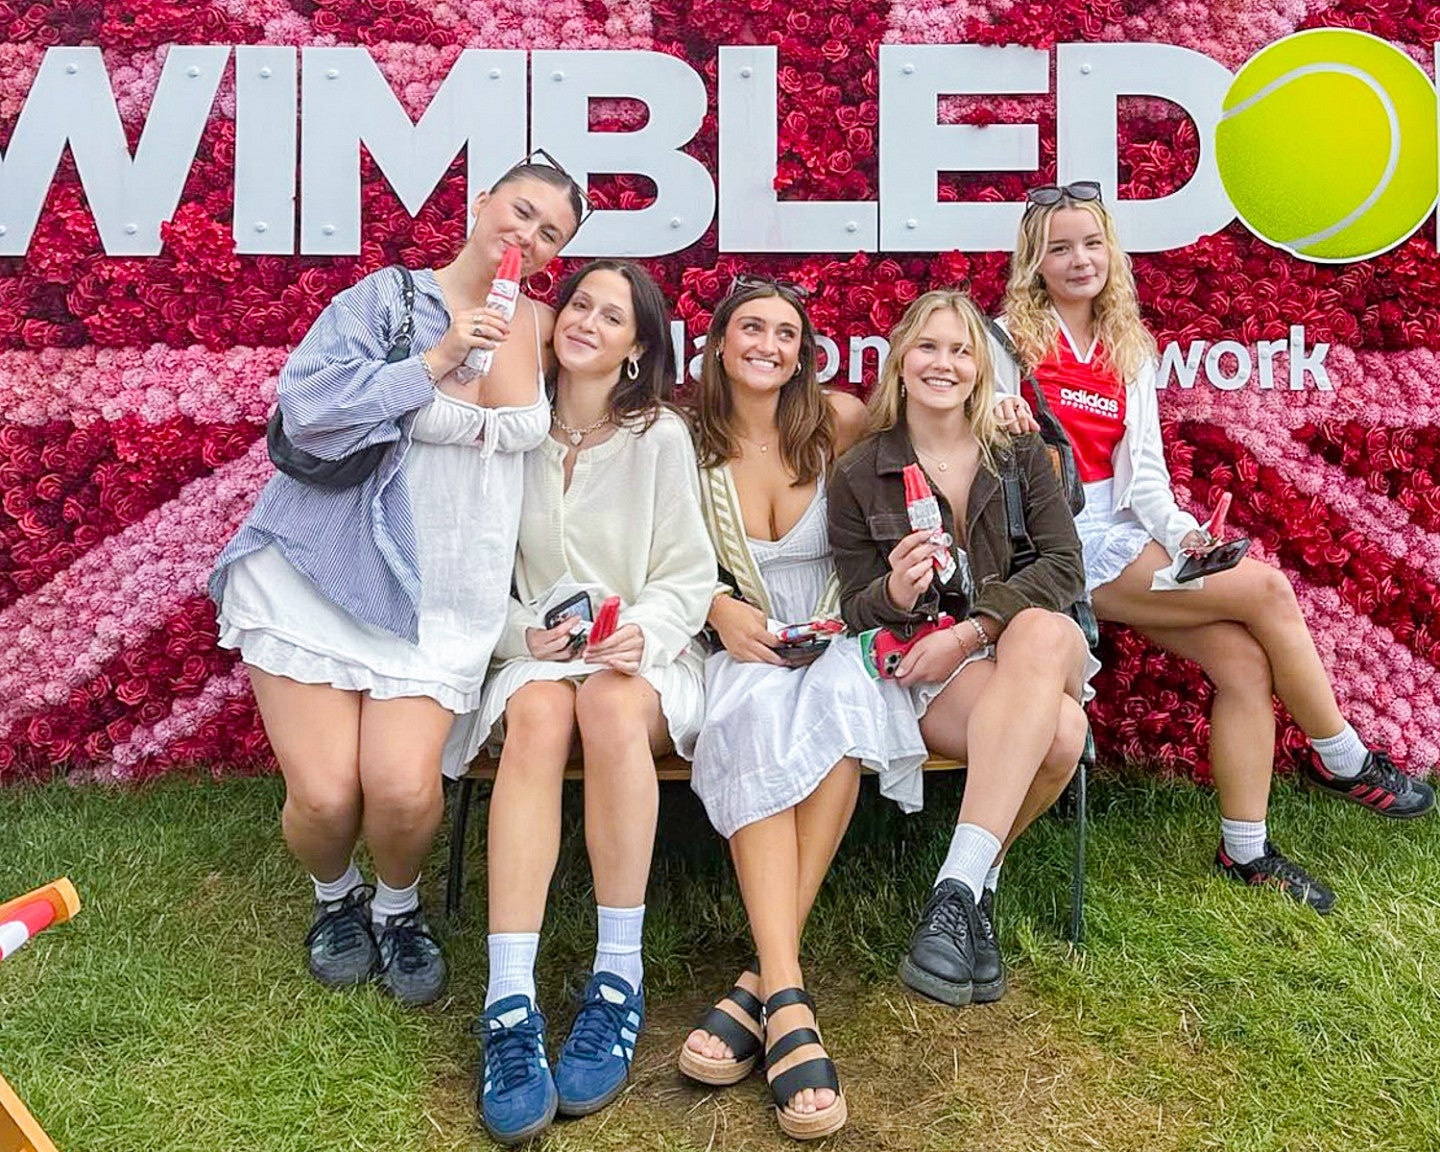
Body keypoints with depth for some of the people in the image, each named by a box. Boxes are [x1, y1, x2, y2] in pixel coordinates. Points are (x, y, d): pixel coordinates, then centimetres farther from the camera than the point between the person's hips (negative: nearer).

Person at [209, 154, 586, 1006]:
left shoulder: (528, 320, 13)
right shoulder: (386, 296, 4)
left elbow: (519, 423, 0)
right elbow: (309, 406, -11)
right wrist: (437, 361, -13)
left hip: (437, 598, 2)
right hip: (317, 570, -1)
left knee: (404, 788, -18)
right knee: (325, 795, -10)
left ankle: (398, 907, 16)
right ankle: (336, 895, 26)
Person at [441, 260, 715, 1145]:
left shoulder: (661, 437, 3)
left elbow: (690, 579, 0)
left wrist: (642, 633, -19)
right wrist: (525, 634, -11)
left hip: (645, 656, -1)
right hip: (533, 652, 1)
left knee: (612, 703, -37)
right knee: (539, 711, -35)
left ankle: (618, 981, -29)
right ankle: (510, 1005, -39)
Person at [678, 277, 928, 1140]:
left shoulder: (839, 422, 5)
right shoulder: (686, 440, 3)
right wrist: (722, 610, -13)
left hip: (835, 645, 1)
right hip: (739, 650, 0)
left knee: (838, 702, -35)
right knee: (759, 712, -36)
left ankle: (763, 984, -33)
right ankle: (788, 999, -41)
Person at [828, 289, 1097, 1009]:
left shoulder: (1021, 456, 9)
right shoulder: (858, 476, 4)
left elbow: (1064, 566, -3)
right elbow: (856, 612, 3)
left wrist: (970, 633, -18)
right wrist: (895, 594, -23)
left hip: (1031, 649, 3)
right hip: (922, 668, -3)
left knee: (1043, 632, -38)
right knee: (1061, 733, -35)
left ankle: (957, 889, -34)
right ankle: (976, 892, -17)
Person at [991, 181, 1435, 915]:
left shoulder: (1130, 349, 16)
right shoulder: (1012, 336, 2)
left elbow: (1142, 466, 9)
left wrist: (1177, 532, -10)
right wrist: (994, 402, -27)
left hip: (1120, 529, 6)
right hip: (1056, 543, -6)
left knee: (1243, 659, -13)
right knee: (1266, 588, -15)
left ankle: (1246, 850, 1)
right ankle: (1344, 762, 7)